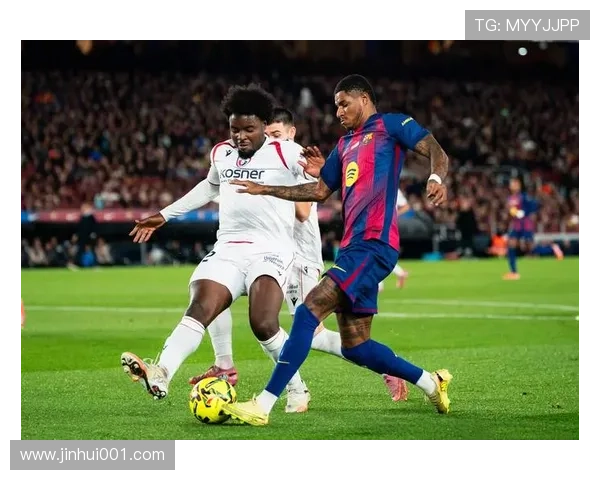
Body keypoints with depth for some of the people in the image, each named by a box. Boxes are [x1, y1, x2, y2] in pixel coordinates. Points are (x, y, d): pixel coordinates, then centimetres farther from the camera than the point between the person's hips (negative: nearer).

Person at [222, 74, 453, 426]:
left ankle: (263, 406, -24)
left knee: (309, 310, -20)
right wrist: (265, 190, 24)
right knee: (355, 346, 7)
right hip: (354, 246, 9)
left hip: (374, 244, -9)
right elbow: (320, 191, 30)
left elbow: (436, 151, -8)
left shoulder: (390, 125, 3)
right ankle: (431, 383, 23)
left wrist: (436, 179, -30)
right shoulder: (345, 145, 26)